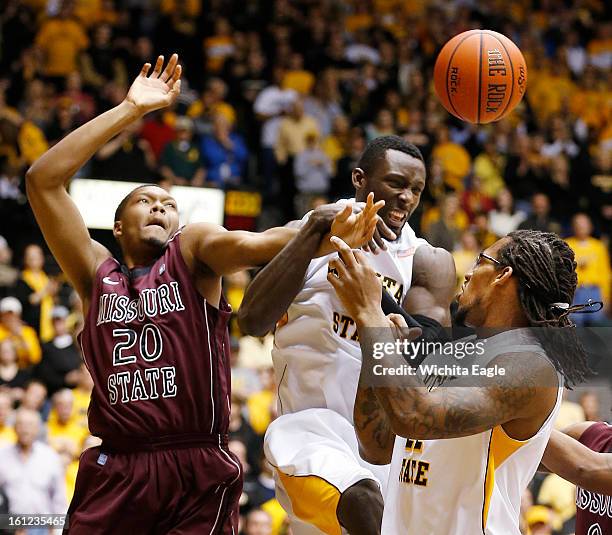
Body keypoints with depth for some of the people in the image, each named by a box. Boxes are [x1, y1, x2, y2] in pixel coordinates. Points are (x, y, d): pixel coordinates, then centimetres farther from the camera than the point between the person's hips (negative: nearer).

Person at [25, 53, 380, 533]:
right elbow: (43, 179, 4)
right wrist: (132, 109, 4)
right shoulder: (97, 272, 12)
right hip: (115, 472, 1)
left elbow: (251, 245, -13)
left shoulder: (193, 250, 9)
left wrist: (322, 236, -34)